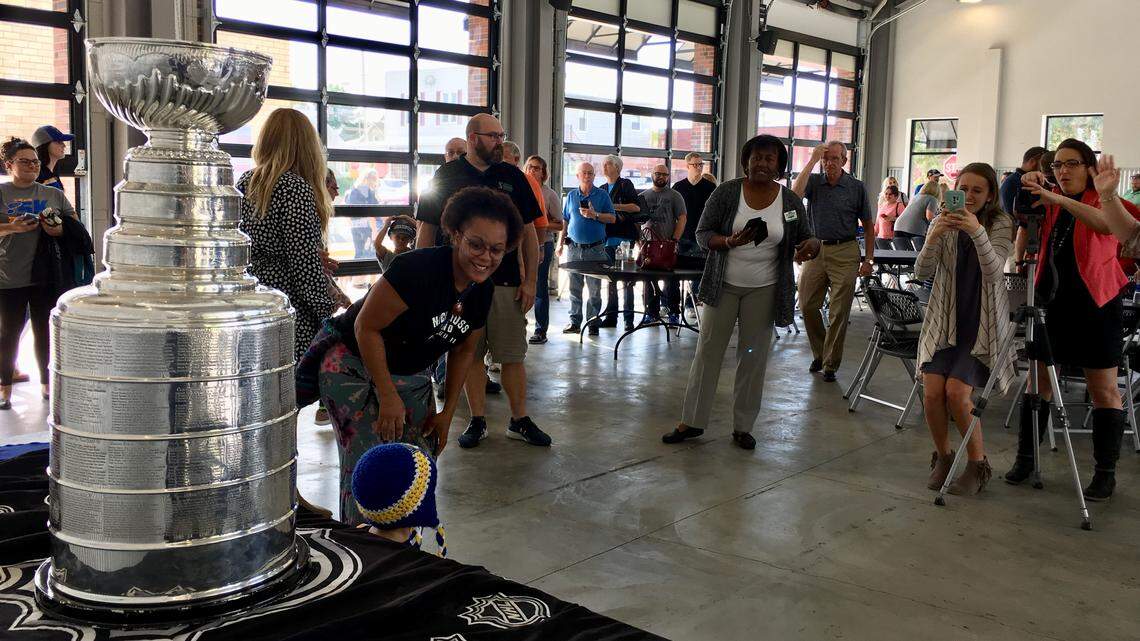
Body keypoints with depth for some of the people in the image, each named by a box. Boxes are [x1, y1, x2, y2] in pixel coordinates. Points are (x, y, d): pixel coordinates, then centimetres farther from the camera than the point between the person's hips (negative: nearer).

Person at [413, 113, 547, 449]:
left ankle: (519, 420, 14)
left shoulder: (513, 176, 7)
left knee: (513, 355, 2)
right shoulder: (447, 176, 3)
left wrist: (530, 281, 2)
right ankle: (478, 421, 18)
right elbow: (426, 230, 5)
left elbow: (528, 232, 8)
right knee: (471, 355, 7)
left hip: (507, 281, 1)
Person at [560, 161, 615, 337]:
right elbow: (565, 220, 14)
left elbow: (612, 218, 0)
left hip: (595, 248, -2)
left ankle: (593, 322, 6)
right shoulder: (571, 195, 11)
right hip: (574, 248, 2)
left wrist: (595, 215, -14)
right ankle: (575, 321, 11)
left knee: (594, 288, -1)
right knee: (574, 288, 5)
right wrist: (561, 242, 8)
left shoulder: (602, 195, 4)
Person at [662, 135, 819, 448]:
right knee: (708, 351, 3)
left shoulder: (791, 201, -1)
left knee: (754, 357, 7)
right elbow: (703, 232, -4)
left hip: (763, 290, 1)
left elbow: (805, 240, 5)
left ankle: (743, 427, 18)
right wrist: (730, 242, -23)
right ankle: (691, 421, 14)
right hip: (724, 285, -1)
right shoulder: (727, 192, -5)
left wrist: (811, 245, -20)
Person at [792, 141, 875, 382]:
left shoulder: (857, 188, 1)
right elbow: (796, 192, -20)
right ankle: (819, 354, 24)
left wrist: (869, 259, 1)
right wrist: (812, 160, -16)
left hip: (844, 253, -2)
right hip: (815, 250, 2)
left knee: (839, 312, -1)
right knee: (807, 306, 4)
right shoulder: (814, 181, 4)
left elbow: (868, 226, 6)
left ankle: (831, 364, 10)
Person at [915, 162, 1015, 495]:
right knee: (932, 392, -10)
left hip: (982, 324, -3)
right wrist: (934, 237, -28)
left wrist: (977, 232, -37)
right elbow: (921, 273, -9)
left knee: (957, 392, -17)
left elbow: (993, 273, -21)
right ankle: (943, 457, 16)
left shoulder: (1000, 224, -5)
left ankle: (978, 464, 4)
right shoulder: (943, 222, 2)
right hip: (944, 321, 3)